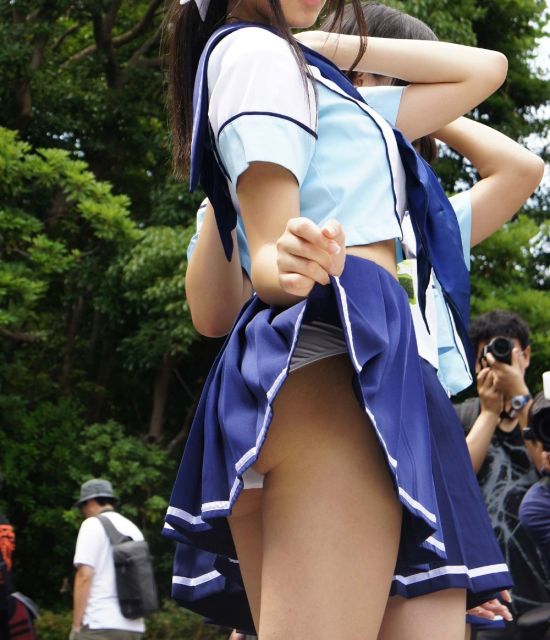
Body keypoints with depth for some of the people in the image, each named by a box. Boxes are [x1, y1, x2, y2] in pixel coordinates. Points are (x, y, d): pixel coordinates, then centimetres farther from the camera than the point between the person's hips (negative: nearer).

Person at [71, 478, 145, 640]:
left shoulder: (93, 525, -2)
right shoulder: (133, 529, 18)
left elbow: (85, 575, -10)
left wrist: (77, 624, -9)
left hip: (99, 624, -7)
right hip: (133, 626, 7)